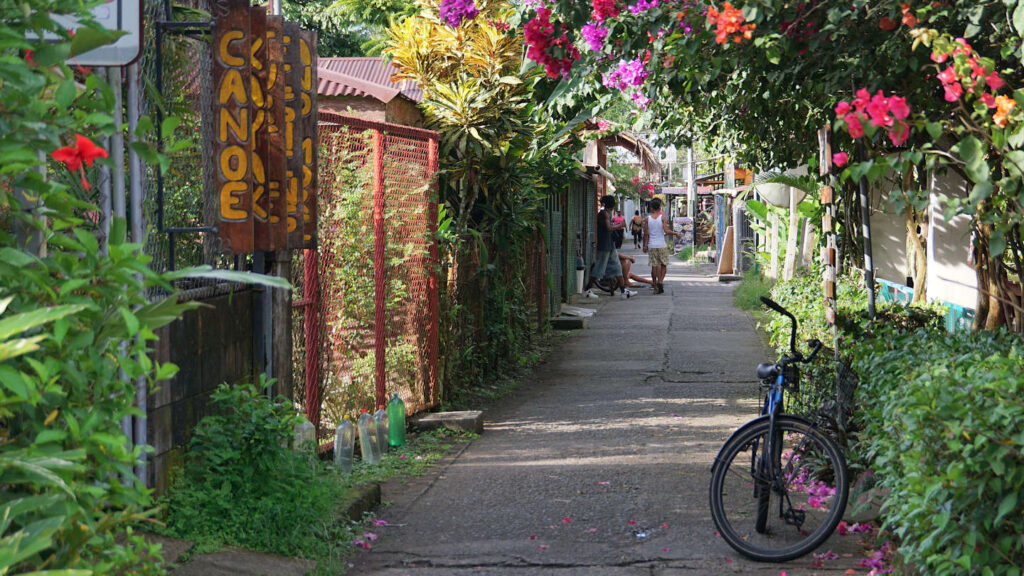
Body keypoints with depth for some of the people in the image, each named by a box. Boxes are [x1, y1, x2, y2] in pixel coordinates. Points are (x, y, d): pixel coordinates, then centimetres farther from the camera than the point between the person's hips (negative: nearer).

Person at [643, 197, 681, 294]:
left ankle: (655, 287, 7)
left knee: (654, 266, 5)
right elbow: (666, 231, -13)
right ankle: (660, 281, -11)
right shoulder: (662, 217, -5)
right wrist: (675, 233, 2)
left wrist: (645, 245, 8)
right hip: (662, 245, -2)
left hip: (651, 246, 2)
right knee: (664, 265, 9)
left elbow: (646, 234, 1)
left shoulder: (647, 219, 2)